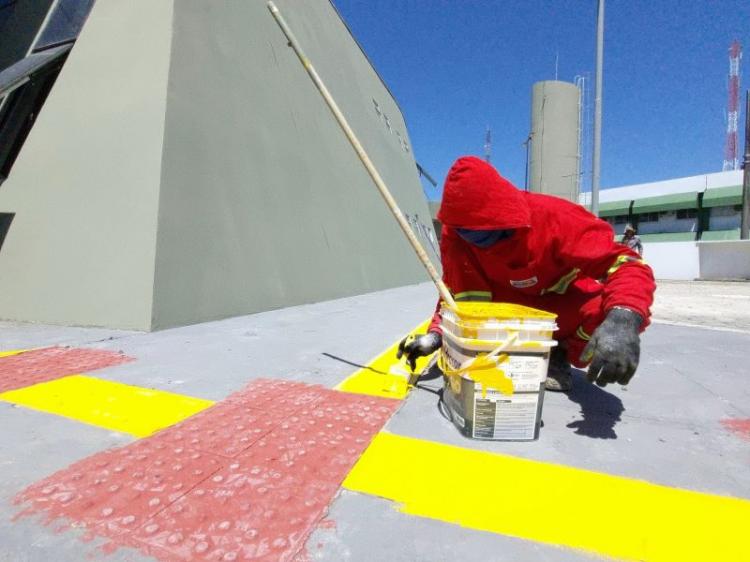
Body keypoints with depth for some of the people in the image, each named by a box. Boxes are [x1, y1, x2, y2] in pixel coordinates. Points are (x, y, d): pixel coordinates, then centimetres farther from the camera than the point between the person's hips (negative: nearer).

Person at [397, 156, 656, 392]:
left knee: (616, 313, -35)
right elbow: (454, 291, -10)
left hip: (564, 309, -1)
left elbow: (627, 263, -34)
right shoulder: (455, 235, -21)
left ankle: (561, 353, -1)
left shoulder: (553, 217, -31)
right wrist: (436, 333, -26)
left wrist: (624, 319, -54)